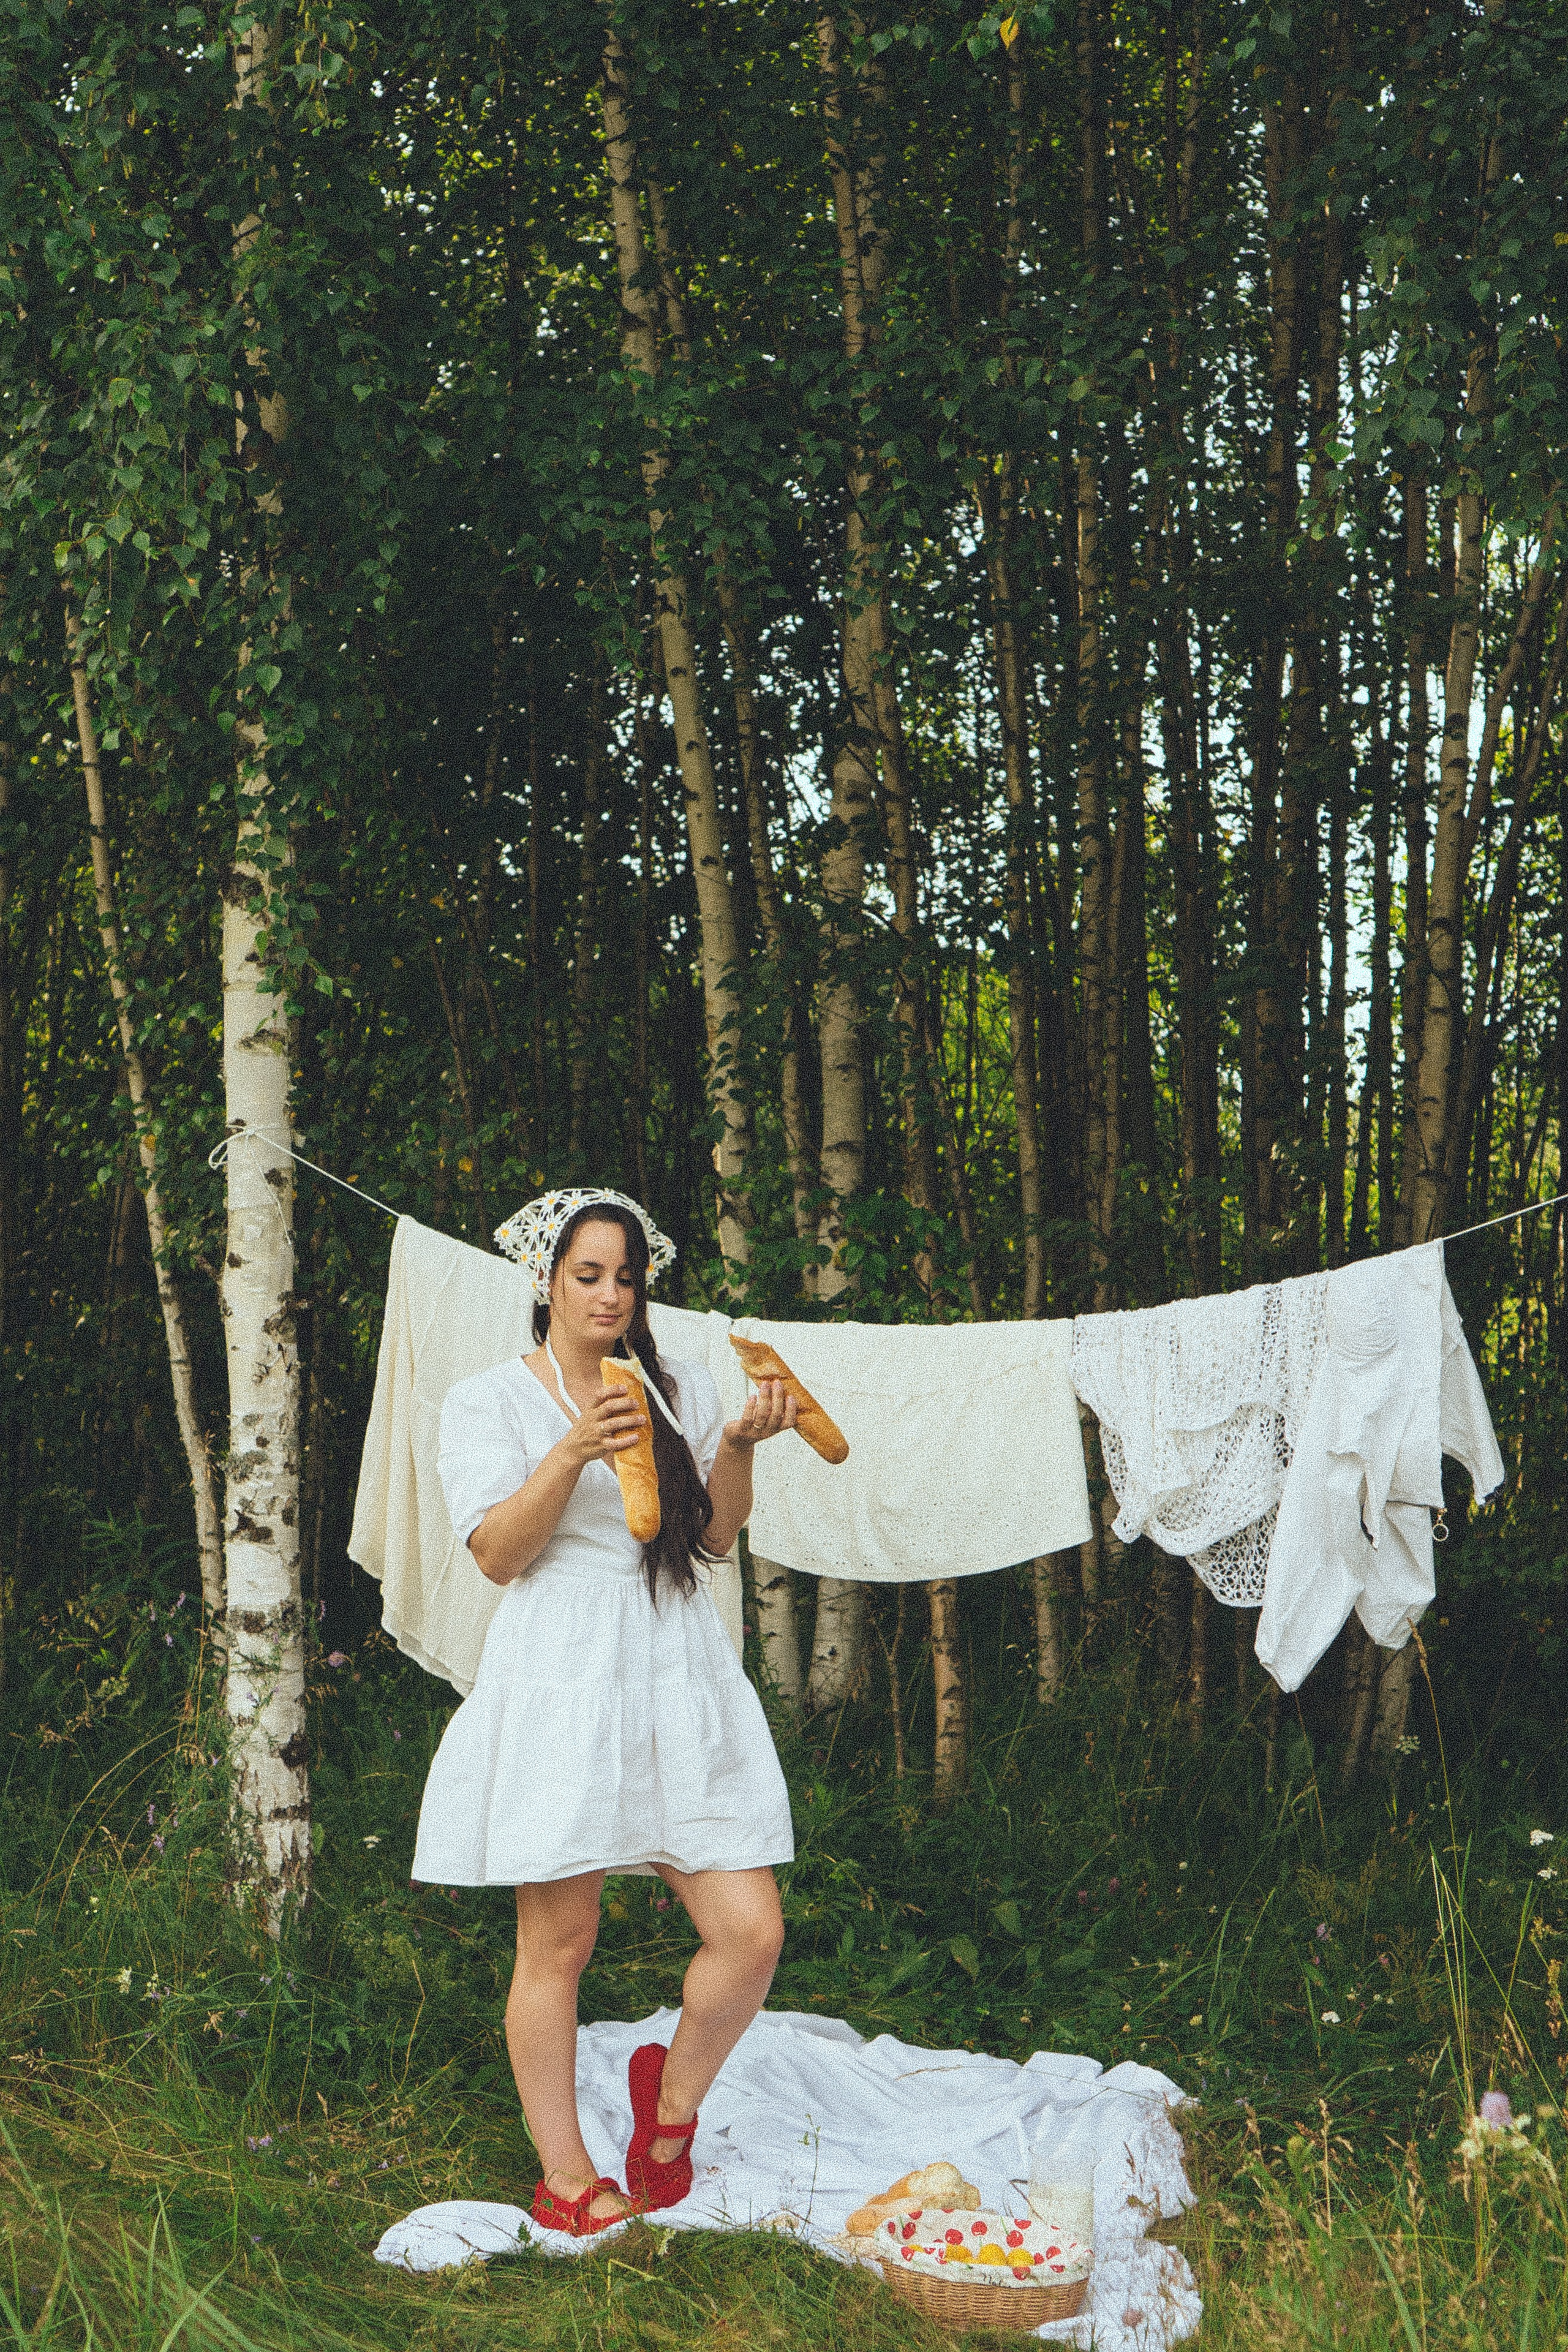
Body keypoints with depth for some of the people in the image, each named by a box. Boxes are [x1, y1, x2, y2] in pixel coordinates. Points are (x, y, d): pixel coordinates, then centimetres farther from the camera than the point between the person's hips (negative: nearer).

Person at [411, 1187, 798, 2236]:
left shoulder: (682, 1389, 15)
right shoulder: (489, 1401, 4)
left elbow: (715, 1537, 12)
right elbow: (498, 1553, -7)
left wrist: (736, 1447, -5)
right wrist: (575, 1453, -21)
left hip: (680, 1676, 4)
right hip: (560, 1680, -3)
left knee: (752, 1930, -4)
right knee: (558, 1944, 1)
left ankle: (672, 2099, 22)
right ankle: (565, 2174, 17)